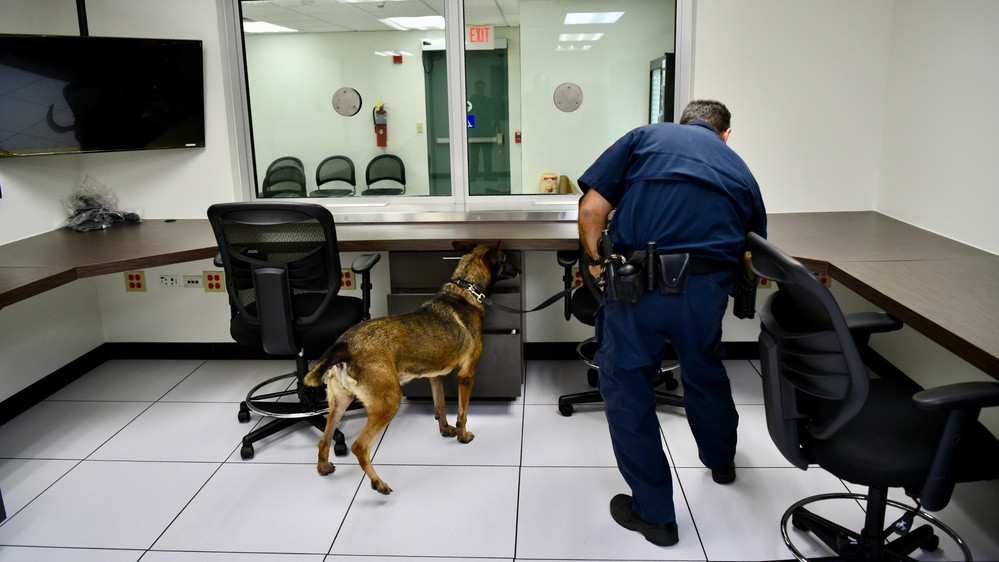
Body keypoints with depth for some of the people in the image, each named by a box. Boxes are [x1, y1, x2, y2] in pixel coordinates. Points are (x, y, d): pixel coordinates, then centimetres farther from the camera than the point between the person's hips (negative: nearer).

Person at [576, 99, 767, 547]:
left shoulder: (645, 136, 14)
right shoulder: (739, 169, 22)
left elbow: (591, 209, 2)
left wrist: (596, 262, 16)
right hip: (707, 287, 4)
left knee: (626, 386, 13)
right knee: (705, 372, 29)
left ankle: (654, 512, 21)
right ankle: (721, 460, 55)